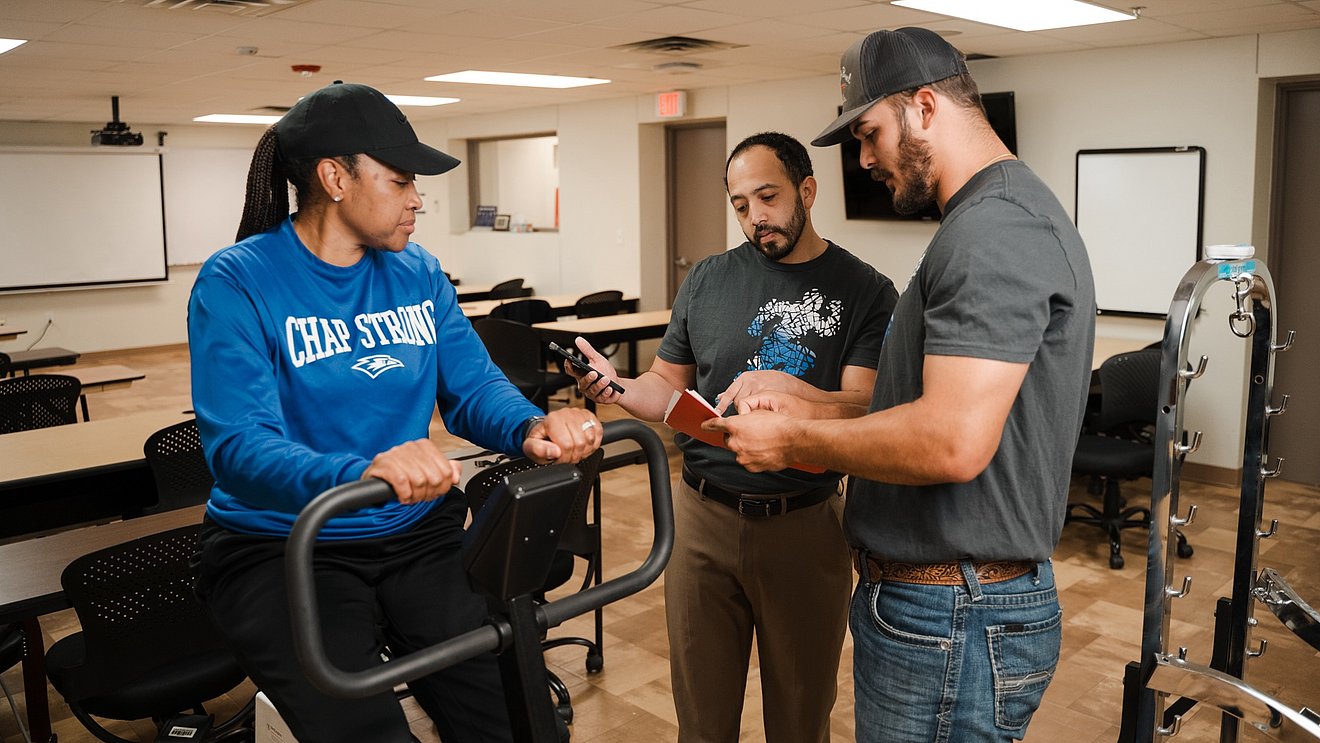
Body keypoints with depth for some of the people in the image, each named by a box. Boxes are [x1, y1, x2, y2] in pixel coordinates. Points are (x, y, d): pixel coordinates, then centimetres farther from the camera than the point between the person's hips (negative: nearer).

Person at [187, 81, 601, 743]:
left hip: (418, 535, 4)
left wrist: (534, 427, -22)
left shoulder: (419, 275, 7)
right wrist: (361, 475, -42)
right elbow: (237, 445, -22)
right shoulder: (237, 283, -10)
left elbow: (474, 389, 3)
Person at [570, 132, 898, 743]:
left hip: (805, 525, -2)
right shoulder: (707, 281, 5)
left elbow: (866, 409, -13)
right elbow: (669, 388, 9)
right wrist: (616, 387, -11)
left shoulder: (865, 291, -4)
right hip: (703, 515, 2)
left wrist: (785, 387, -30)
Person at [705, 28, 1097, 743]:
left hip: (950, 623, -10)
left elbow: (952, 443, -30)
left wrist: (792, 441, -16)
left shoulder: (996, 227, -20)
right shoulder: (995, 217, 15)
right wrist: (805, 411, 8)